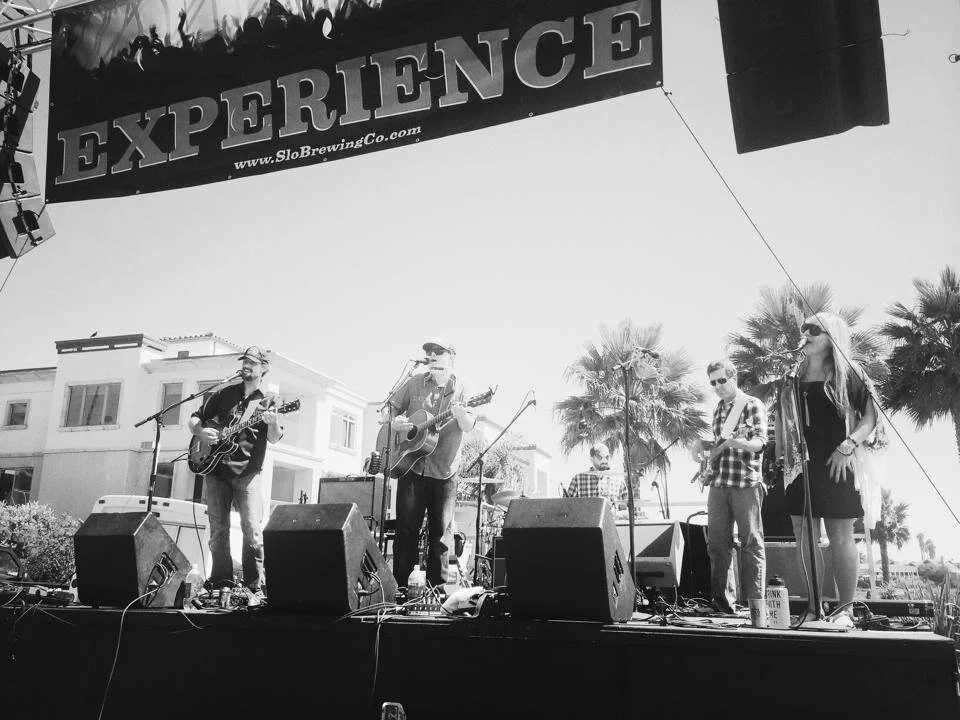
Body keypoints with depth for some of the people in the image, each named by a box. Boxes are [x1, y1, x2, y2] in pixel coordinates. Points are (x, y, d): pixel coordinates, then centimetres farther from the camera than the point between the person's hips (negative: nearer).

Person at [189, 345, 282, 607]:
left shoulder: (267, 401, 6)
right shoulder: (224, 394, 12)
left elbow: (274, 439, -5)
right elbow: (194, 419, 16)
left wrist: (272, 423, -27)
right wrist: (201, 432, -7)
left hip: (248, 474, -2)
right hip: (216, 469, 2)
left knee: (253, 530, -12)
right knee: (218, 531, 3)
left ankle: (254, 588, -6)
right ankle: (221, 586, 12)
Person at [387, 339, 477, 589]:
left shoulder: (461, 387, 0)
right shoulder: (414, 383, 6)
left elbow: (468, 426, -9)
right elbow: (390, 407, 14)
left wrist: (459, 411, -30)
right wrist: (394, 422, -8)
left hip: (444, 472, -1)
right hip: (411, 466, 1)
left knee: (441, 531, 4)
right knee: (406, 528, 1)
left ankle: (437, 585, 15)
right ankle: (398, 585, 10)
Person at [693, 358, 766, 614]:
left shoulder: (752, 405, -2)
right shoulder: (718, 410, 17)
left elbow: (761, 440, -13)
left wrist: (740, 442, -33)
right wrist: (704, 446, 8)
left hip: (746, 482, -6)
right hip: (718, 482, 6)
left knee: (751, 542, -2)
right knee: (717, 543, 6)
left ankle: (754, 601, 4)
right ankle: (723, 600, 14)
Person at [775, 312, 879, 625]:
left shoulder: (848, 373, -1)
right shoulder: (792, 376, 12)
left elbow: (871, 416, -5)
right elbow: (781, 421, 19)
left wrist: (848, 446, -16)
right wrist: (780, 456, 13)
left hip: (835, 467, -4)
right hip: (799, 467, 5)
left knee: (840, 538, -1)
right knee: (804, 538, 6)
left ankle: (846, 610, 10)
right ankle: (813, 608, 15)